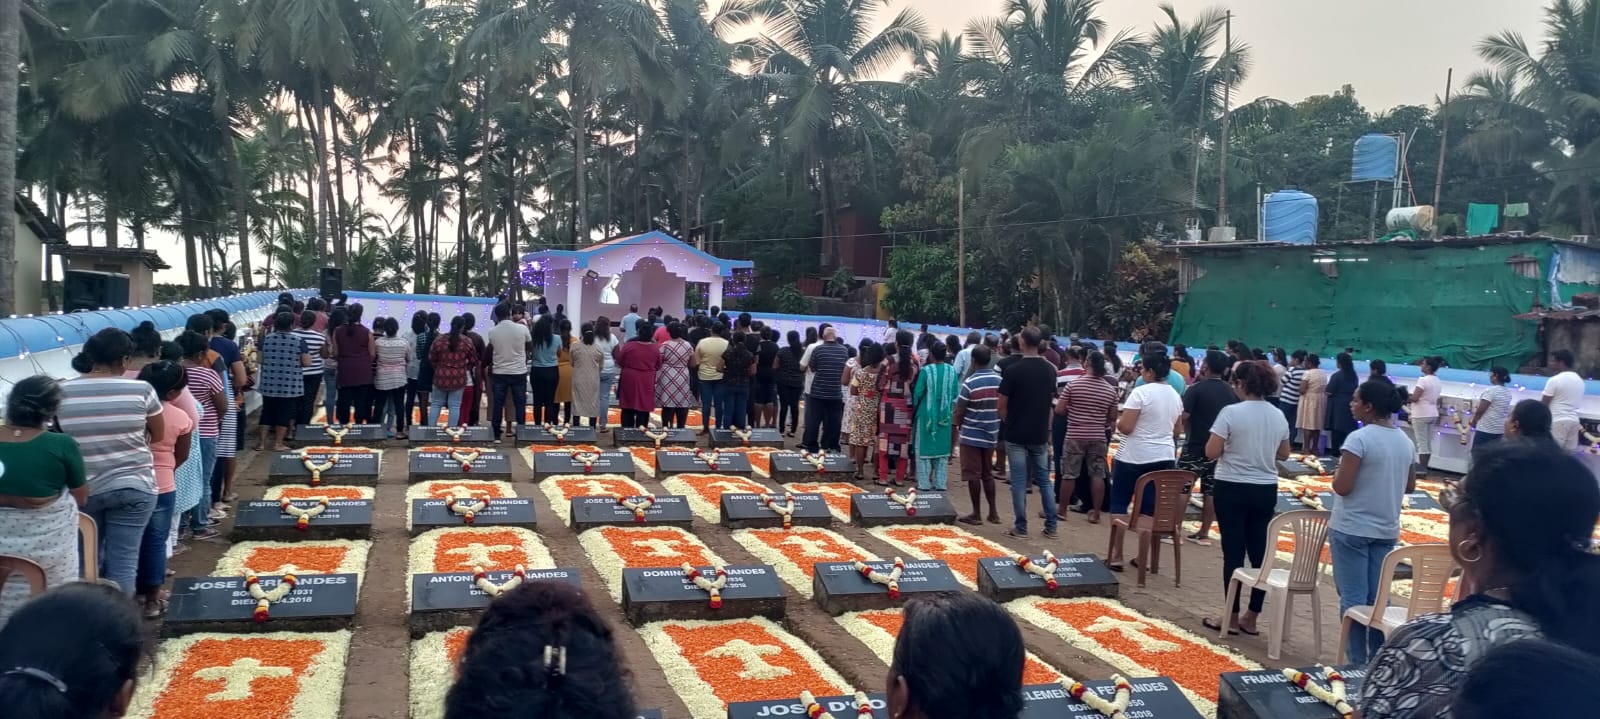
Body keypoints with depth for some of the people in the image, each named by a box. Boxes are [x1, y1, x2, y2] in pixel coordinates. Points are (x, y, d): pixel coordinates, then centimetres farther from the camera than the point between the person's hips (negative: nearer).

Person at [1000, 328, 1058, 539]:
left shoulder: (1013, 370, -14)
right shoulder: (1050, 369, 1)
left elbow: (1002, 405, -9)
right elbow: (1050, 399, 11)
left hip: (1016, 434, -4)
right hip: (1040, 433, 4)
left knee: (1019, 481, 2)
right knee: (1044, 480, 12)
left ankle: (1020, 527, 7)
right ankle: (1051, 526, 14)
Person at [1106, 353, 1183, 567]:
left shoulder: (1140, 392, -15)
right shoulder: (1175, 395, 8)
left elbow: (1125, 427, -17)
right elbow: (1176, 429, 18)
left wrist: (1117, 420, 3)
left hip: (1134, 457, -6)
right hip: (1164, 457, 6)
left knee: (1119, 504, 4)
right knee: (1150, 507, 10)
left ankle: (1116, 556, 2)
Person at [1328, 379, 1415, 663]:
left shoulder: (1359, 438, -18)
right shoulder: (1405, 441, 5)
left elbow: (1342, 487, -20)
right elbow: (1409, 486, 15)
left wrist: (1339, 470, -1)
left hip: (1351, 529, -7)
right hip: (1386, 530, 7)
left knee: (1353, 599, 1)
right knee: (1377, 598, 14)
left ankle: (1358, 663, 4)